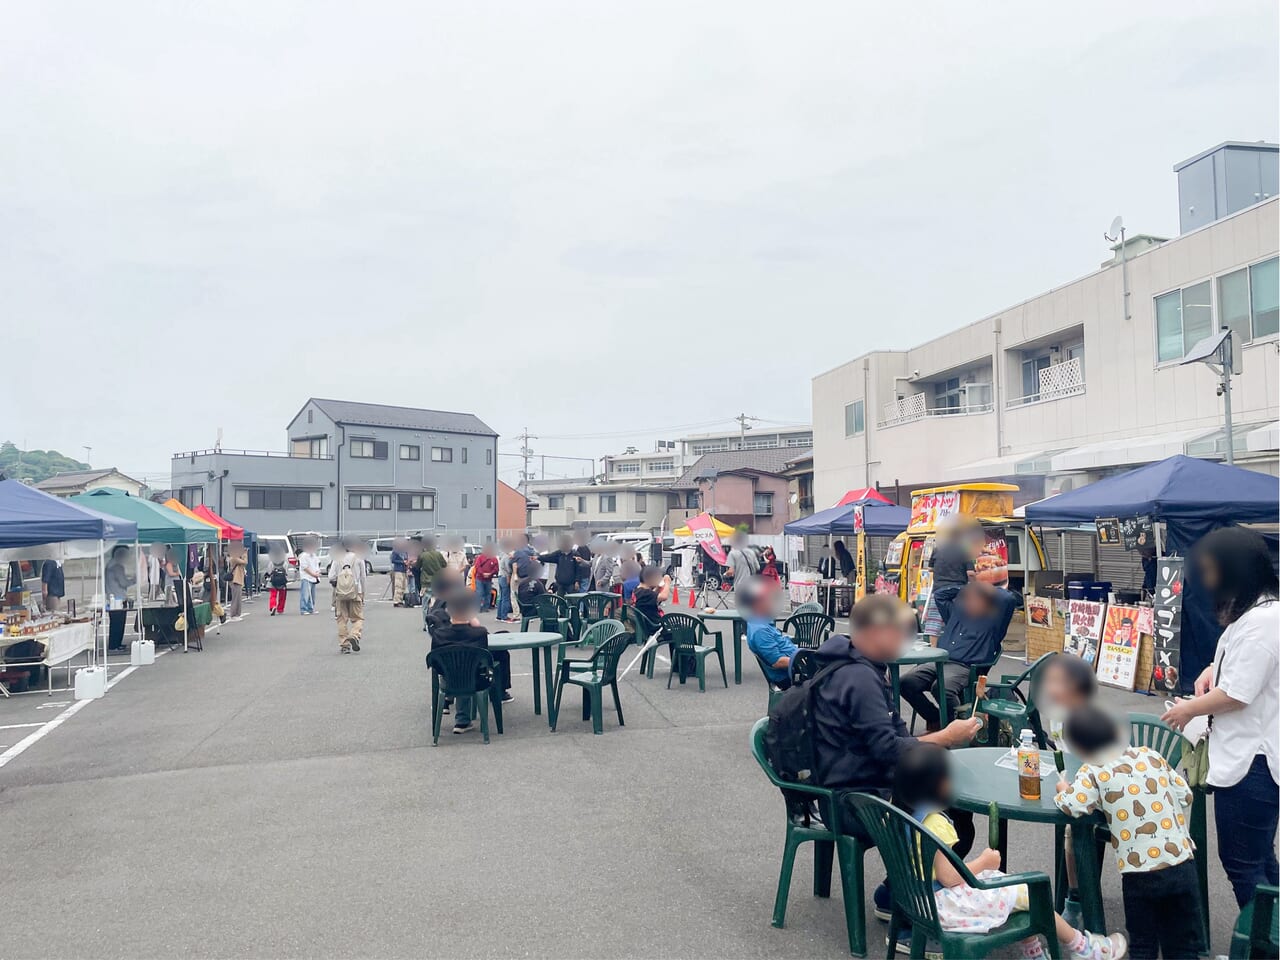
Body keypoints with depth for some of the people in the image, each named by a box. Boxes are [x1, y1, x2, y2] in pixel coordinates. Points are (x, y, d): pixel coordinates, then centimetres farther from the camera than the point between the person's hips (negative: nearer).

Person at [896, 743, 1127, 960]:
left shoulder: (903, 812, -2)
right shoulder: (935, 823, -28)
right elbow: (948, 877, -25)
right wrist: (984, 862, -11)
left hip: (925, 895, 9)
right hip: (943, 902, -9)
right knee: (1026, 893, 1)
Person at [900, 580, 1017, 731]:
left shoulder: (993, 621, 10)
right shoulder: (957, 610, 25)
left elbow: (1010, 599, -1)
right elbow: (940, 596, 39)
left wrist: (991, 589, 16)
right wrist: (963, 588, 32)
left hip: (964, 667, -5)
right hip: (938, 662, 6)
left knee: (941, 687, -38)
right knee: (906, 683, -21)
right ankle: (935, 719, 1)